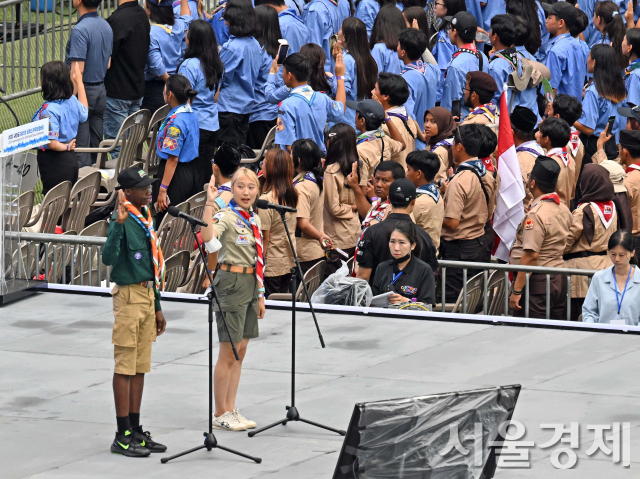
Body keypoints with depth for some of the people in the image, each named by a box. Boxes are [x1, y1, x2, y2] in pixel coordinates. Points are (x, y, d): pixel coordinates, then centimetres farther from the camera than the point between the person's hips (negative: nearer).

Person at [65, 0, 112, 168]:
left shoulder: (80, 31, -20)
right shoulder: (106, 26, 7)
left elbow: (77, 70, -23)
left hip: (83, 91, -8)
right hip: (101, 91, 8)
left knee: (80, 148, -3)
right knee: (96, 146, 15)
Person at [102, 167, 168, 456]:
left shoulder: (146, 220, 13)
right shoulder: (123, 221, -14)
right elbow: (109, 258, -29)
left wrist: (157, 307, 21)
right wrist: (119, 224, -39)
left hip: (147, 296, 9)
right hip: (129, 297, -9)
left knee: (140, 367, 11)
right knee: (125, 367, -5)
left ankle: (135, 430, 17)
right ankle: (123, 436, -2)